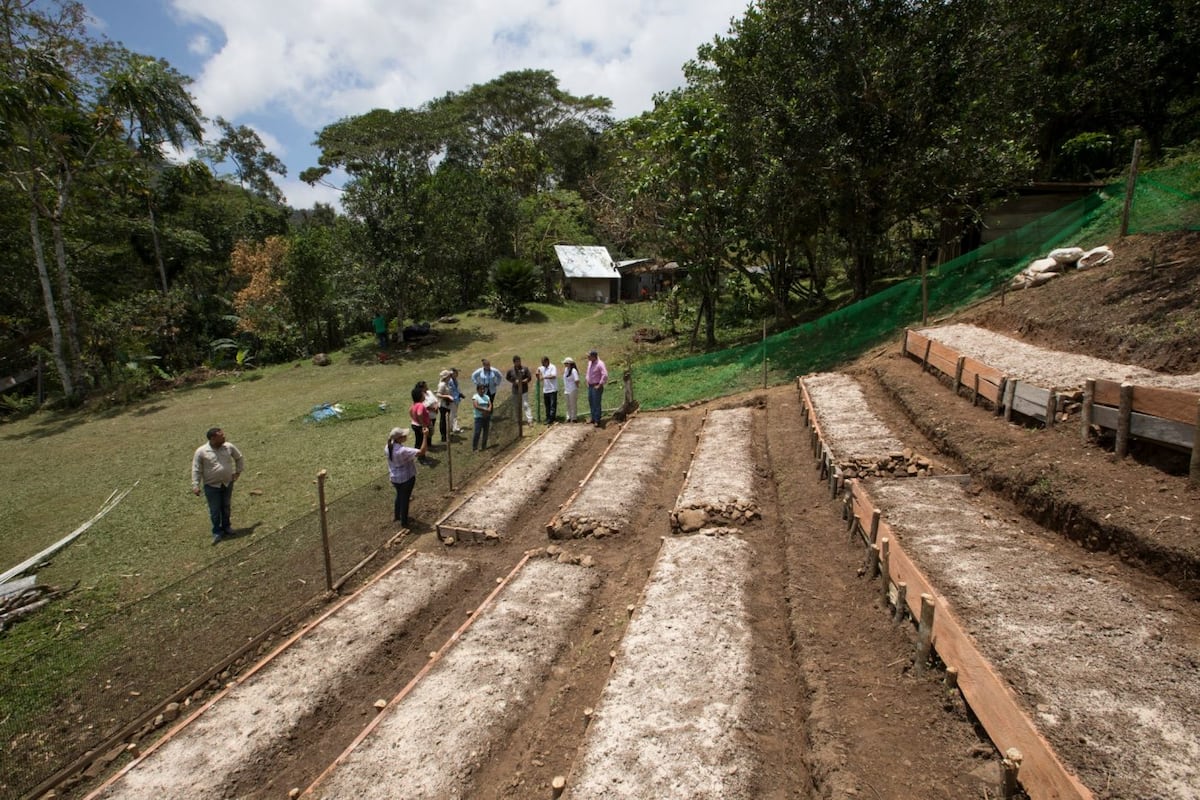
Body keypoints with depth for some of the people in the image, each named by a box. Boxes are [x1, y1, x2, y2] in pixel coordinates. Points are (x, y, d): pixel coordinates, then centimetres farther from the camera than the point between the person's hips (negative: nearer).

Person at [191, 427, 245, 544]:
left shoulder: (229, 447, -5)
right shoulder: (201, 451, -14)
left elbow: (239, 458, 12)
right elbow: (196, 470, -9)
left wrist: (238, 471, 8)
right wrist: (195, 486, -12)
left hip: (227, 483, 3)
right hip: (212, 486, -3)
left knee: (226, 507, 17)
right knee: (214, 510, 6)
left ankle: (226, 526, 36)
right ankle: (217, 532, 21)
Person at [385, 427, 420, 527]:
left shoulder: (388, 447, -10)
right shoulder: (403, 450, -33)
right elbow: (421, 452, -37)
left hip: (394, 478, 7)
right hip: (407, 478, -7)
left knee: (399, 496, 29)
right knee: (405, 499, 12)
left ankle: (396, 516, 47)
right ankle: (404, 521, 28)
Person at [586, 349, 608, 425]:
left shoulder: (600, 364, -18)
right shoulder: (590, 363, 9)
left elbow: (605, 375, -26)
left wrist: (599, 385, -21)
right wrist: (587, 382, 16)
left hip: (597, 387, -8)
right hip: (590, 386, 9)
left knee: (596, 404, -5)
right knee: (591, 403, 13)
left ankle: (597, 421, 1)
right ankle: (593, 419, 23)